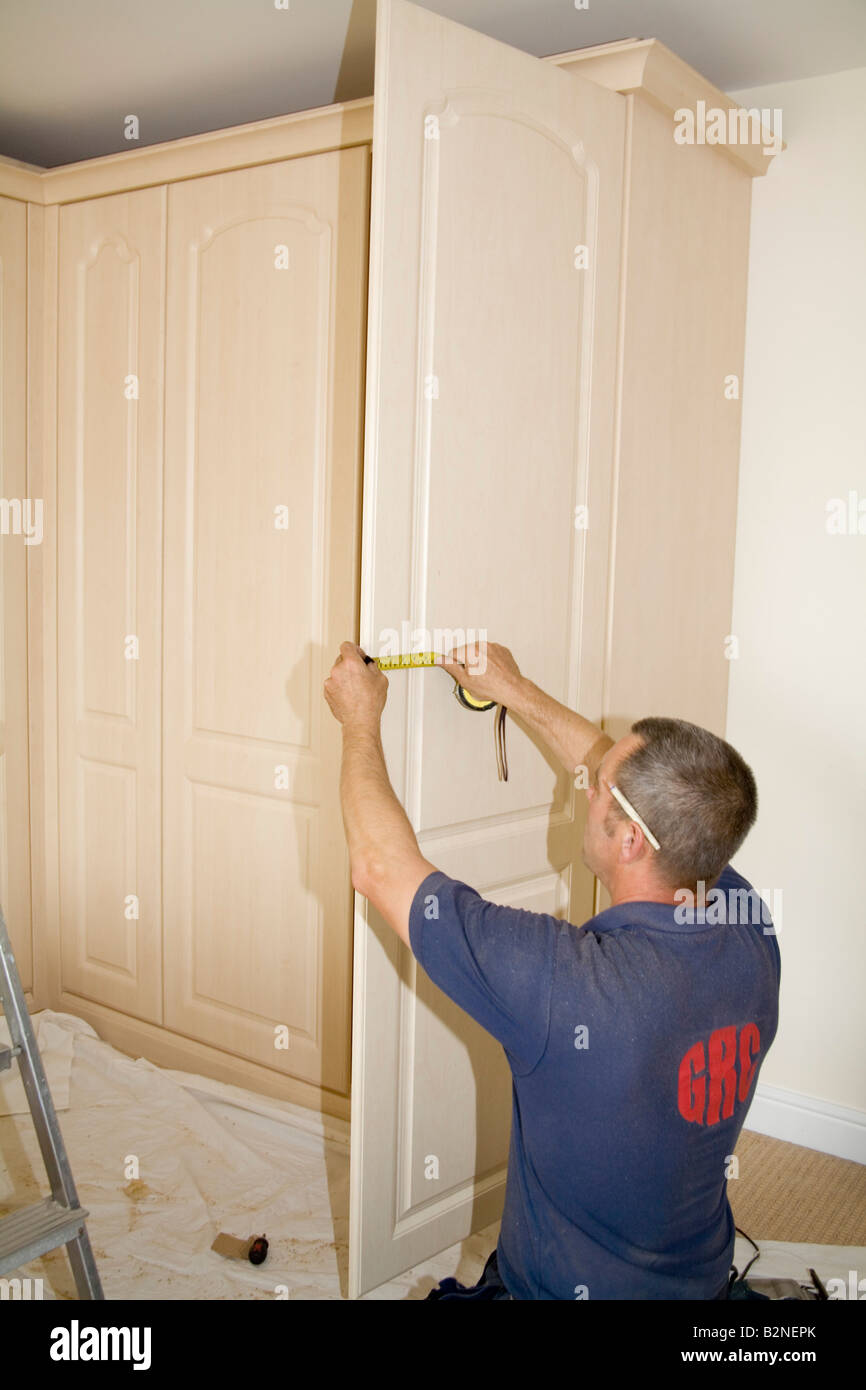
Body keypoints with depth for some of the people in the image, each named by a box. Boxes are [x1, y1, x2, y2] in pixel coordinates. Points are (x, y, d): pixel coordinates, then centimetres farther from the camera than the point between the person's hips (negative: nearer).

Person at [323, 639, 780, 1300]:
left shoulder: (563, 982, -38)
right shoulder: (749, 933, -19)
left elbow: (382, 868, -26)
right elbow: (658, 791, -2)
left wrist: (361, 721, -12)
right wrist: (517, 692, 4)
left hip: (568, 1287, -5)